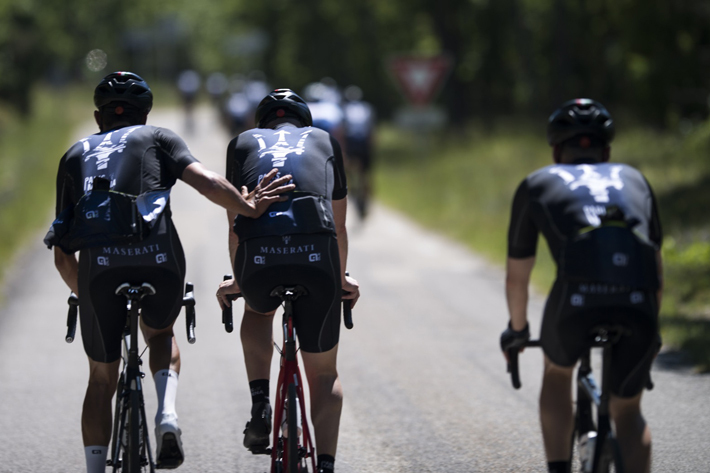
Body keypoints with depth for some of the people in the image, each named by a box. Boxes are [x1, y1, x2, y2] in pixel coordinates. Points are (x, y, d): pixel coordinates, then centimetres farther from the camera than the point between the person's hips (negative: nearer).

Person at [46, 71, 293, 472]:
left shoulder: (75, 156, 30)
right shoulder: (157, 137, 25)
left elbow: (62, 255, 26)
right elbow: (204, 180, 2)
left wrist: (87, 295, 37)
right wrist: (248, 208, -2)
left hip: (99, 262, 1)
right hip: (159, 258, -1)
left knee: (102, 378, 16)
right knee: (160, 333, 30)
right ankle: (167, 415, 4)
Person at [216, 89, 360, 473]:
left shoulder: (244, 142, 28)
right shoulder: (325, 141, 30)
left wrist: (237, 280, 47)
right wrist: (342, 279, 53)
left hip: (259, 256, 0)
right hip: (316, 254, 0)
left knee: (257, 311, 37)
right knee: (324, 375, 15)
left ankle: (260, 405, 19)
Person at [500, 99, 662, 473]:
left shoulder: (538, 183, 27)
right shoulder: (633, 179, 33)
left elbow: (516, 276, 33)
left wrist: (517, 330, 50)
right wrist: (651, 325, 54)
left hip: (577, 296, -1)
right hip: (637, 302, 1)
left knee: (557, 371, 31)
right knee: (628, 411, 22)